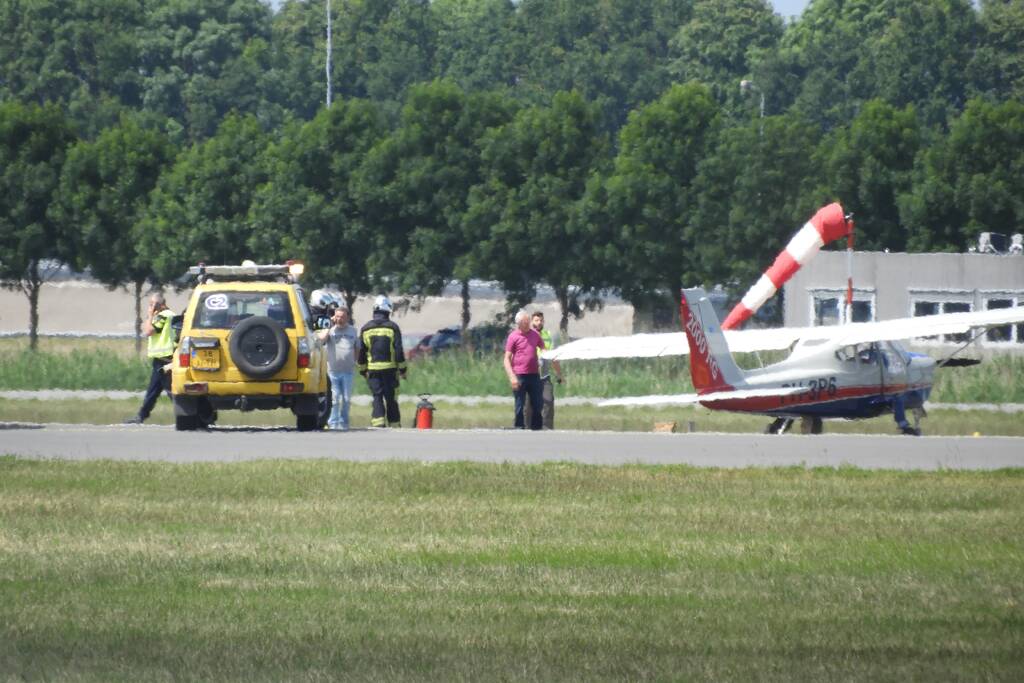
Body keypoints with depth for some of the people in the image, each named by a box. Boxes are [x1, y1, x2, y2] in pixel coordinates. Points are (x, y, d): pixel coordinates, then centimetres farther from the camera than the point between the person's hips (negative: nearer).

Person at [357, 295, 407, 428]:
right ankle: (394, 425, 11)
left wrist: (363, 370, 18)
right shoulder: (392, 328, -3)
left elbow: (361, 352, 9)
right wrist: (402, 369, 2)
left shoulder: (366, 329, 5)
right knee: (391, 398, 6)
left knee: (377, 398, 1)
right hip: (390, 368, -1)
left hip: (373, 370, 1)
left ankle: (378, 422, -15)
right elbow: (399, 351, -5)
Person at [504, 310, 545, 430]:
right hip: (519, 376, -4)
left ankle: (536, 428, 14)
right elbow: (507, 359, -6)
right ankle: (519, 428, 6)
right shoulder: (513, 336, -4)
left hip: (534, 375, 4)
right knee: (520, 405, 0)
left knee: (537, 404, 6)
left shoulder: (535, 334, 9)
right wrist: (512, 377, -15)